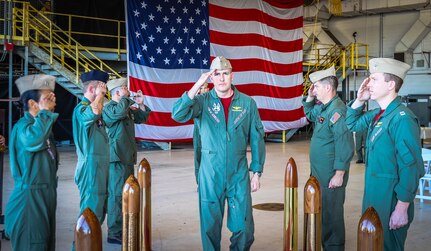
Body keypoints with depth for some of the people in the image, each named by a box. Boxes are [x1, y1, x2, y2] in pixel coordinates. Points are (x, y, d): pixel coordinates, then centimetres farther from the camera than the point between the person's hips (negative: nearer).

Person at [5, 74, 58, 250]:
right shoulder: (23, 126, -17)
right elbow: (32, 139, -41)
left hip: (46, 195, 9)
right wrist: (45, 111, -27)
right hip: (30, 198, -9)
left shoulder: (43, 125, 12)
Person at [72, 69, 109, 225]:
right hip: (91, 165, -9)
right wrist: (99, 95, -19)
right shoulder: (81, 109, -13)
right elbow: (93, 112, -36)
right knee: (92, 208, -7)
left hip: (101, 164, 10)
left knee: (100, 207, 15)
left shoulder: (94, 106, 15)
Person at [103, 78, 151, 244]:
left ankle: (123, 228, 29)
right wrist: (125, 97, -15)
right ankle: (114, 233, -3)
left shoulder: (128, 109, 14)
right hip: (116, 158, -9)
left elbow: (142, 118, 25)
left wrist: (140, 104, 7)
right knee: (117, 194, -8)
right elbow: (119, 111, -33)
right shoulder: (108, 108, -11)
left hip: (127, 157, 10)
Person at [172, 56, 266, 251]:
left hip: (239, 174, 1)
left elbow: (257, 139, 4)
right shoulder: (203, 101, -1)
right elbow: (178, 115, -19)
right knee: (210, 225, 9)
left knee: (244, 227, 4)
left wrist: (257, 172, 2)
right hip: (210, 174, 0)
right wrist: (197, 85, -23)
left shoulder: (247, 103, 1)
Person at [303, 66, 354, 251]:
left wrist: (339, 175, -20)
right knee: (321, 211, 19)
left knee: (331, 214, 3)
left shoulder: (338, 111, -20)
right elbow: (310, 115, 30)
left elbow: (345, 147, -22)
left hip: (331, 176, -9)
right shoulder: (322, 107, 7)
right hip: (318, 172, 9)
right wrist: (309, 98, 12)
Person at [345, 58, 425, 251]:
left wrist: (402, 209, -22)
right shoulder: (377, 114, 6)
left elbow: (410, 168, -23)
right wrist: (360, 100, 6)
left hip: (391, 199, -8)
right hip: (373, 195, 8)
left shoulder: (402, 119, -21)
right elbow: (352, 124, 24)